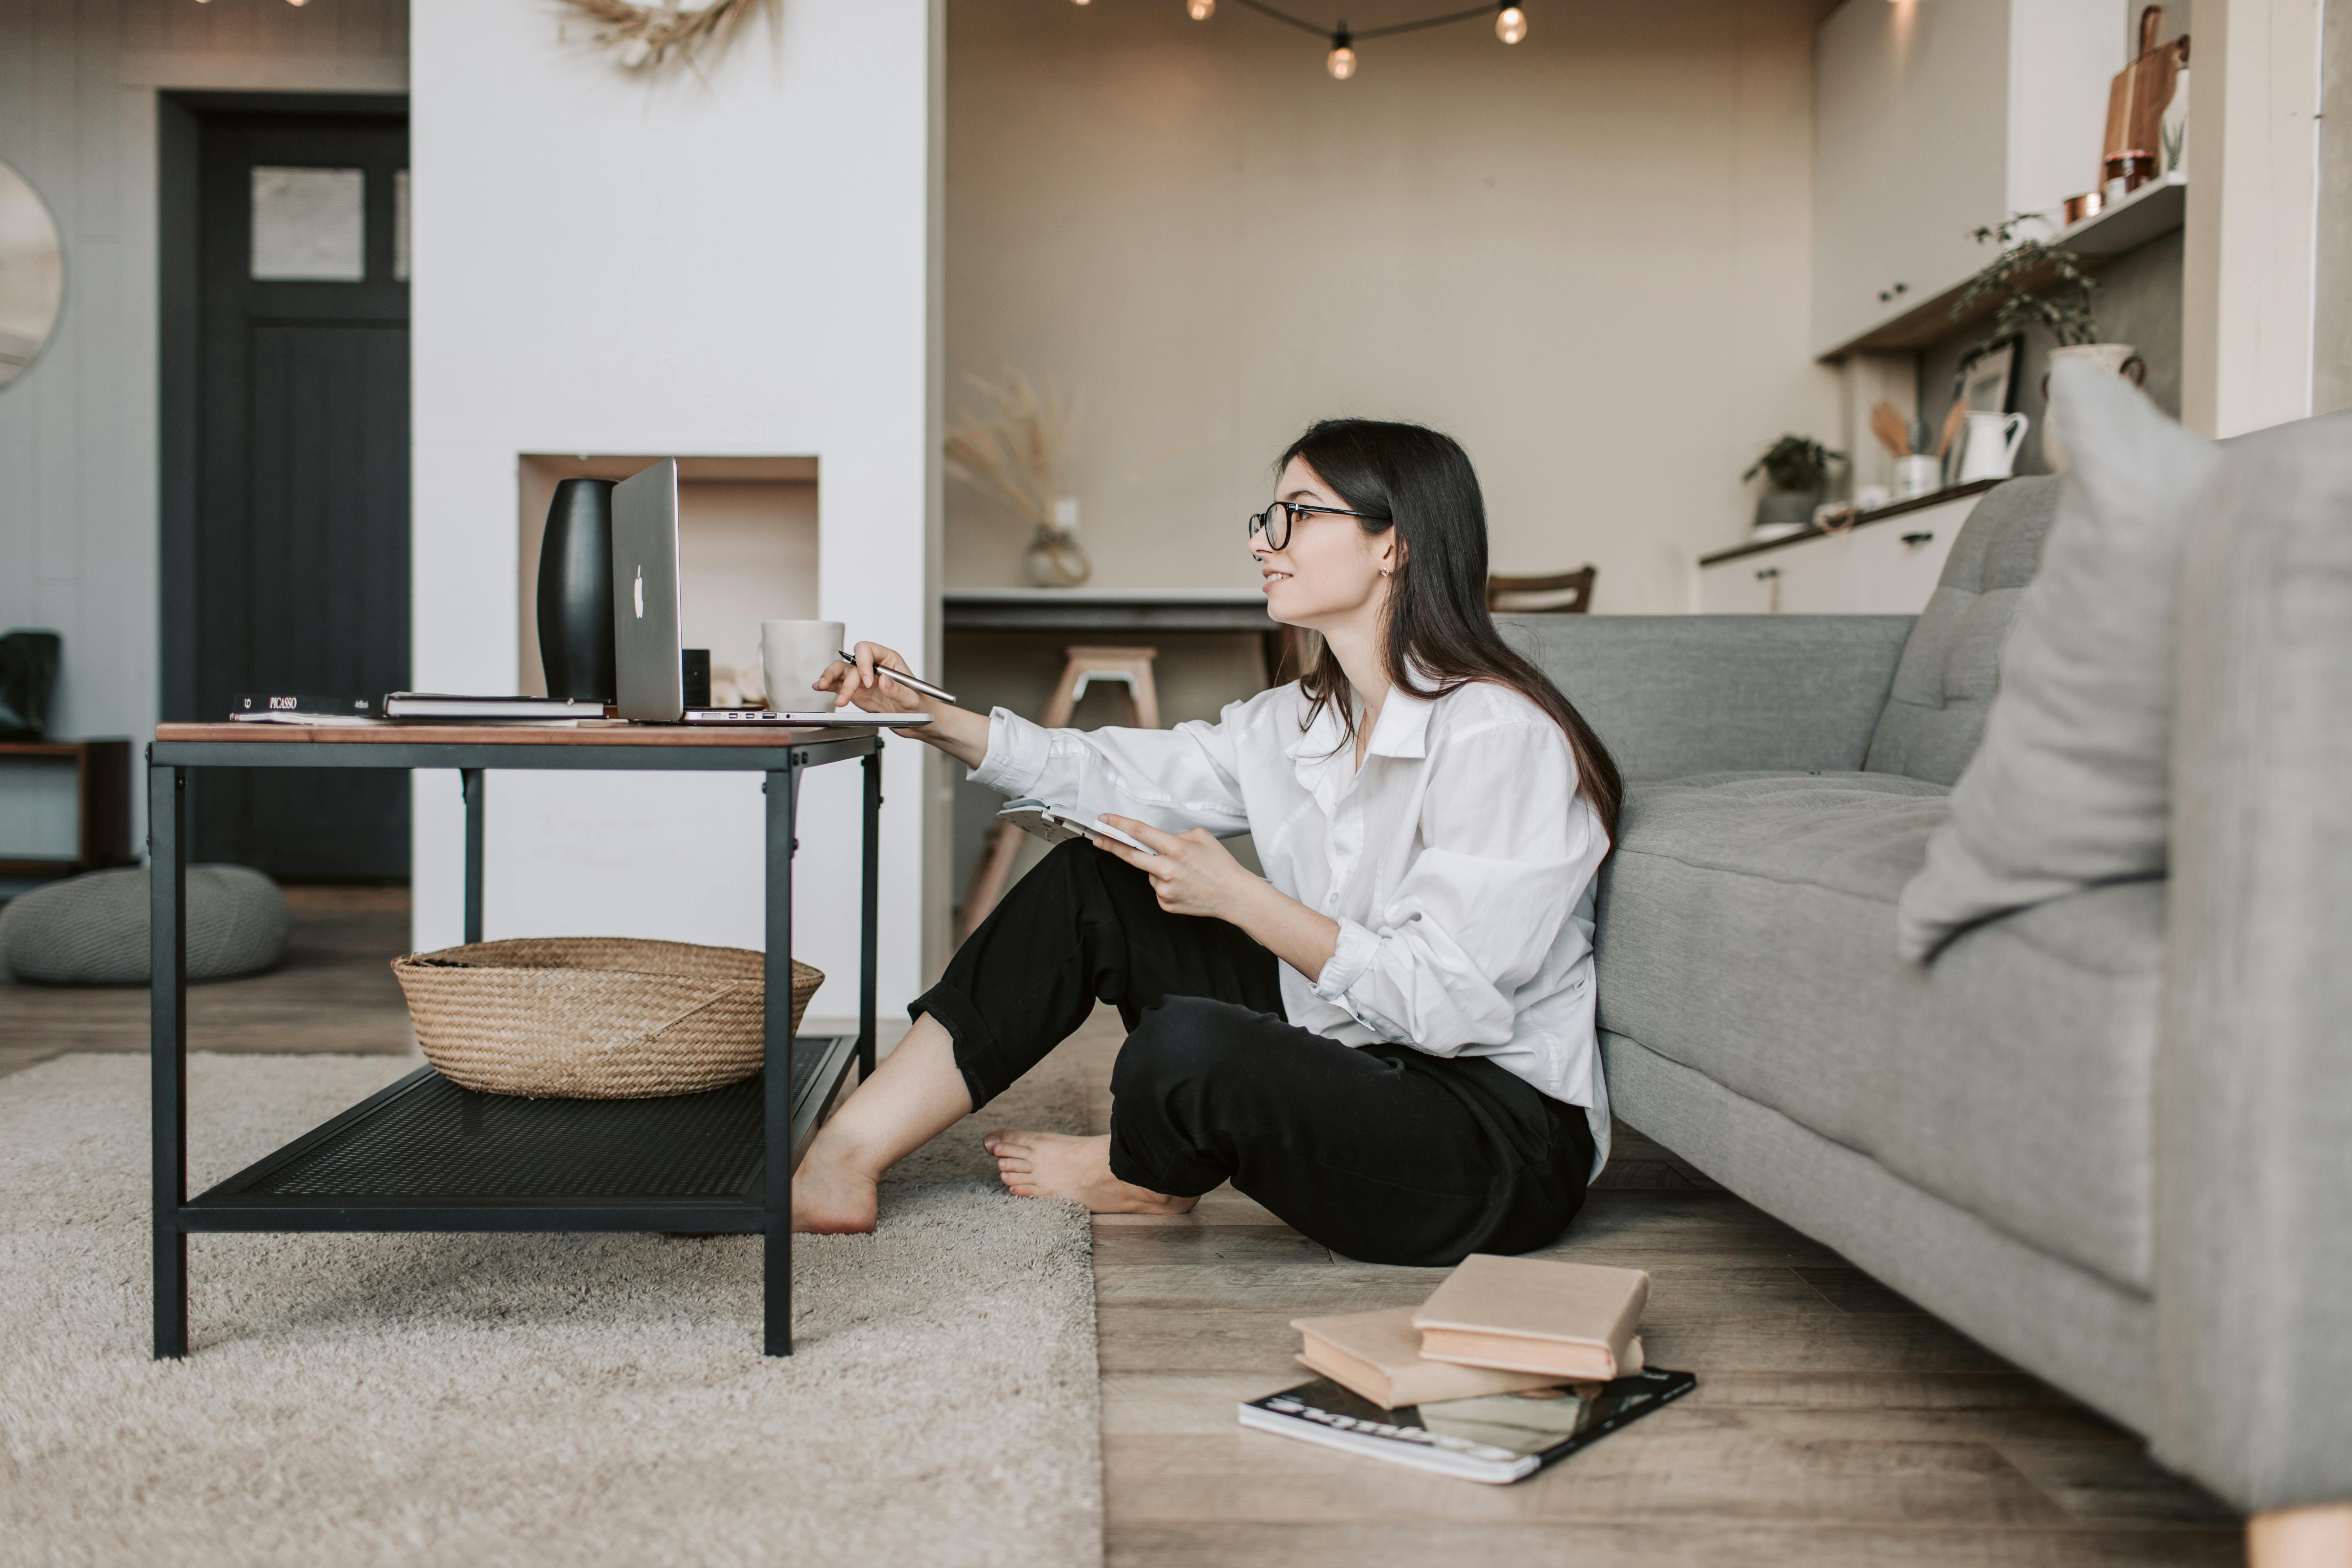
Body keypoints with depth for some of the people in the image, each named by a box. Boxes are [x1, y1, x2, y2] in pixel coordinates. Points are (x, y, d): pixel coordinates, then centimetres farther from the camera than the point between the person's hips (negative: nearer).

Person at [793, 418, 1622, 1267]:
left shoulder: (1502, 737, -20)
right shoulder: (1300, 721, 7)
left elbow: (1450, 1005, -24)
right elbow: (1118, 776, 8)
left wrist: (1236, 895, -22)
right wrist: (929, 716, -3)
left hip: (1506, 1145, -8)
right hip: (1356, 1068, 8)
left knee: (1187, 1045, -32)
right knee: (1092, 880, 2)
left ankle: (1138, 1174, 7)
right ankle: (846, 1160, 2)